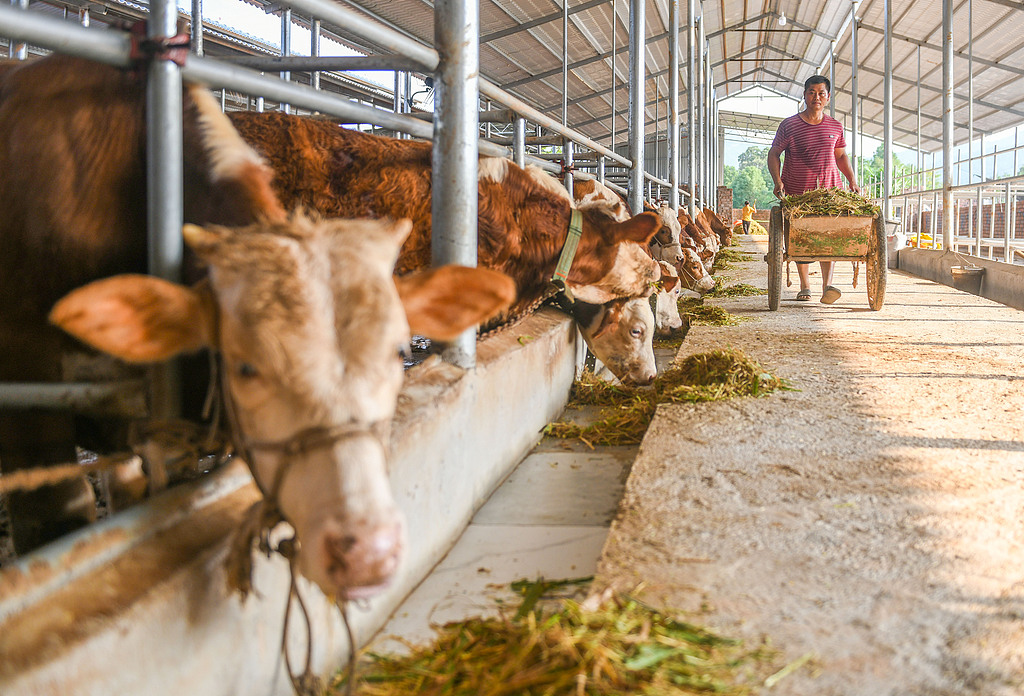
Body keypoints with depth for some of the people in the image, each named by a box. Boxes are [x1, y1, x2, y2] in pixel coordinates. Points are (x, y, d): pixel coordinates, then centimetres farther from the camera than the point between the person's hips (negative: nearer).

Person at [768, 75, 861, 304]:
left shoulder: (835, 127, 8)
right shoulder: (789, 125, -1)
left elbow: (841, 156, 19)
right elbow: (774, 154, 3)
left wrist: (852, 181, 7)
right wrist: (777, 181, -10)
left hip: (830, 190, 1)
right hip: (797, 191, -1)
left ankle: (827, 285, -22)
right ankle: (805, 287, 16)